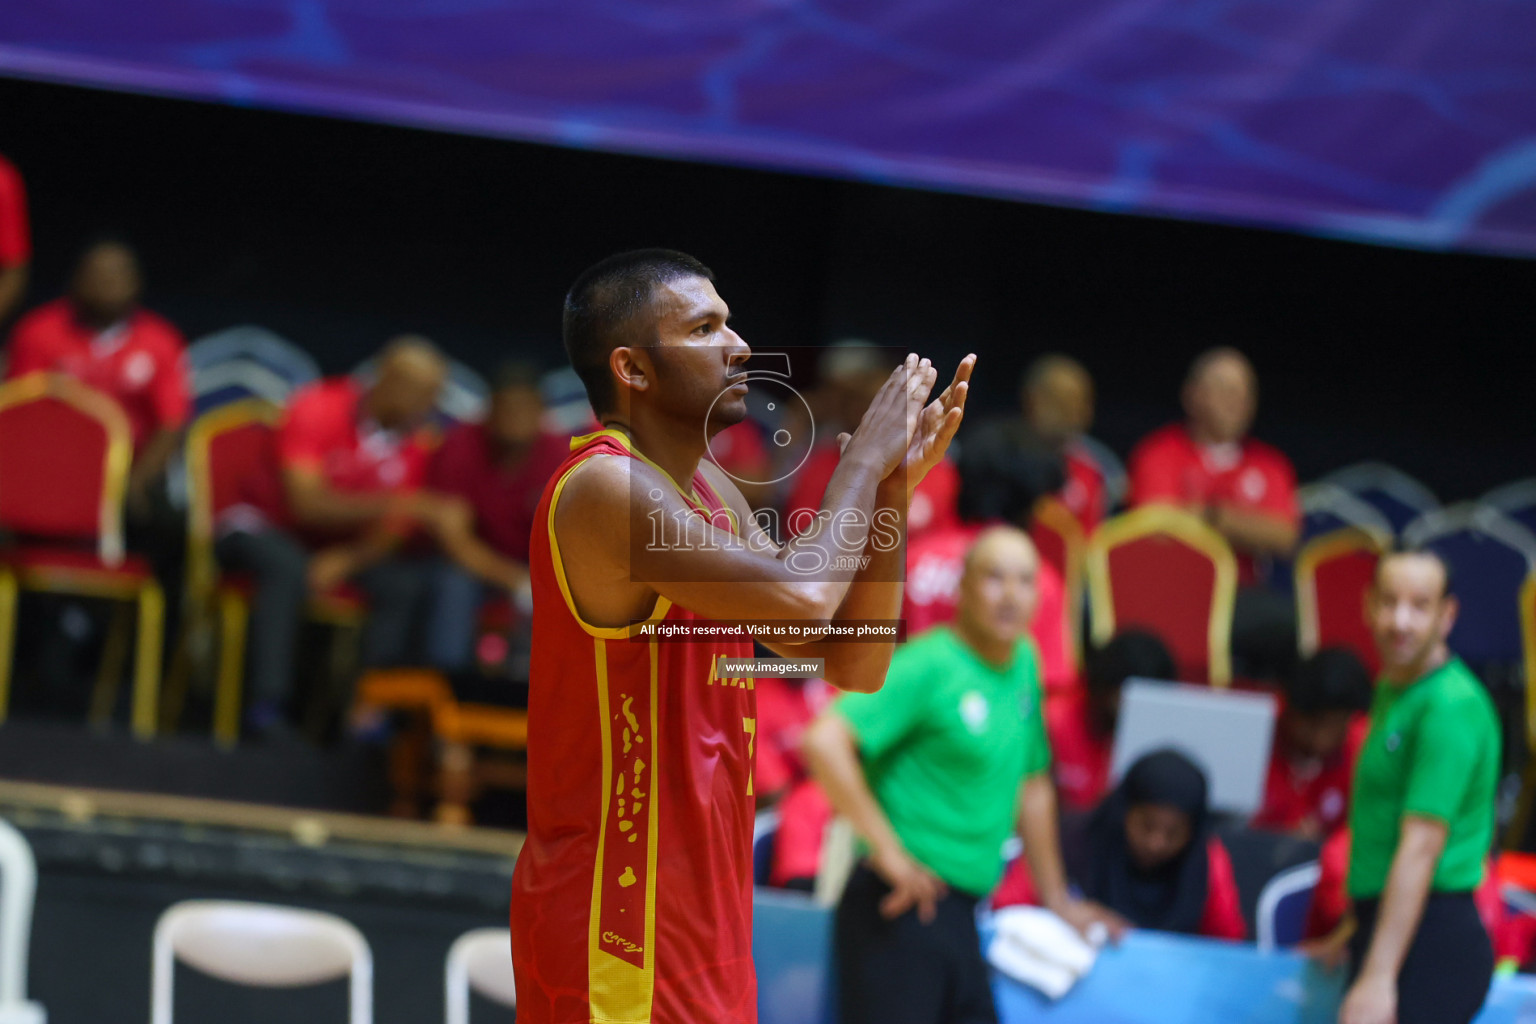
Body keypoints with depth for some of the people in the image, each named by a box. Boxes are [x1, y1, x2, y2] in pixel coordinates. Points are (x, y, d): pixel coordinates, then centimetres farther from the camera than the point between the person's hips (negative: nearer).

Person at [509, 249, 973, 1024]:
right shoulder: (605, 489, -17)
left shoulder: (710, 490, 13)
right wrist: (862, 459, -12)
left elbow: (855, 665, 14)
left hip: (695, 909, 10)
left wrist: (892, 487, 4)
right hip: (621, 918, -10)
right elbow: (800, 595, -29)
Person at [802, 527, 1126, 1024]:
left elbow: (1032, 782, 26)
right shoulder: (928, 665, -11)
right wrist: (888, 851, -19)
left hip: (957, 915, 8)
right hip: (905, 908, -8)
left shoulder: (1023, 662, 13)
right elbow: (824, 741, -23)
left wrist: (1057, 899, 29)